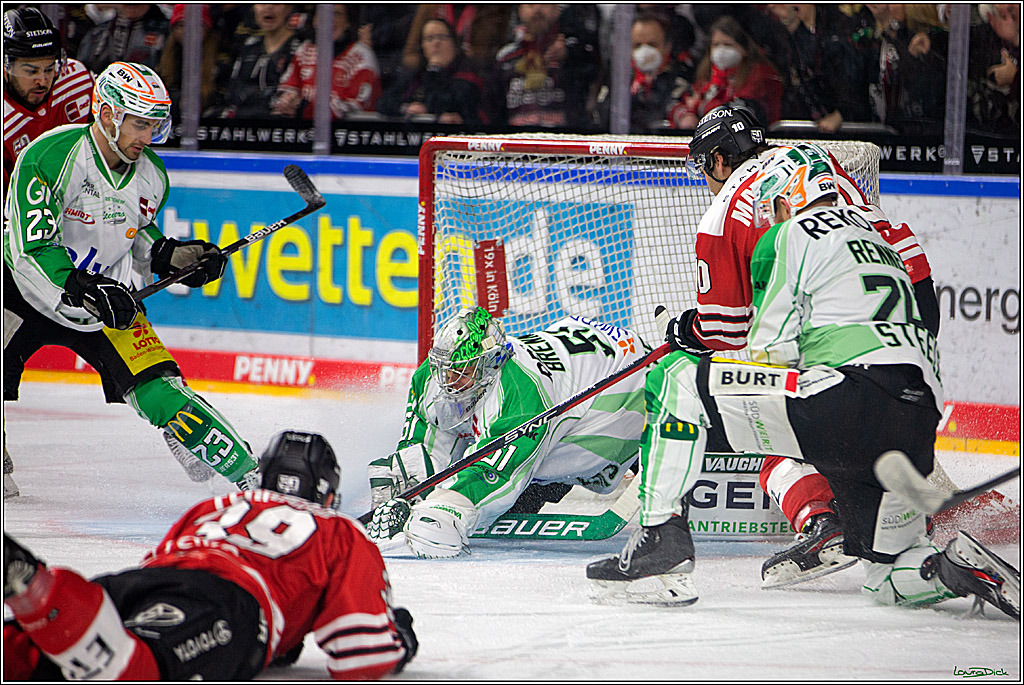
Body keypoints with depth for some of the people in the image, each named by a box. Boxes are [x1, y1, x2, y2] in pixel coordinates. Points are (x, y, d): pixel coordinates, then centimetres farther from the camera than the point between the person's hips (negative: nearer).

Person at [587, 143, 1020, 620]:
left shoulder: (785, 239, 7)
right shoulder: (880, 240, 32)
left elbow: (769, 350, 3)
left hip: (851, 398, -8)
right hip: (919, 427, 8)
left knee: (678, 379, 1)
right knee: (893, 579, 22)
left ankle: (660, 535, -6)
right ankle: (959, 565, -9)